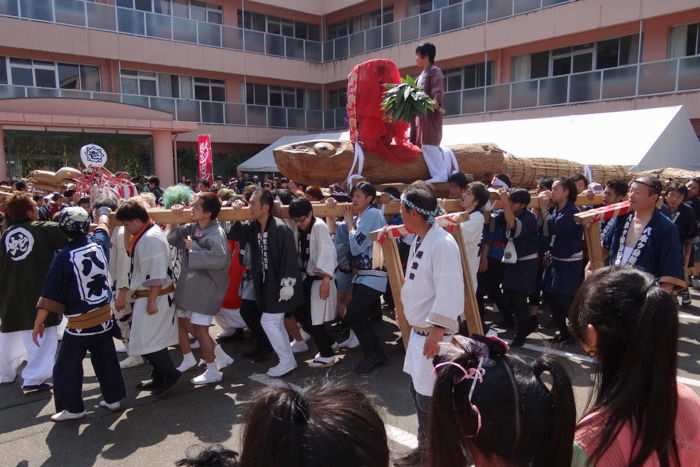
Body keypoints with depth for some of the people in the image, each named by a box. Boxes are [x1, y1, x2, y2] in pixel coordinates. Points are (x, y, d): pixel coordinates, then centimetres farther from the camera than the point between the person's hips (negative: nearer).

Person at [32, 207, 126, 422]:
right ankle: (113, 398, 27)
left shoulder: (64, 257, -16)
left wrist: (38, 323, -5)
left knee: (67, 366, 11)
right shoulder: (99, 242, -6)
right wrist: (103, 210, 39)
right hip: (104, 316, 5)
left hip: (80, 322, -5)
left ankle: (72, 408, 18)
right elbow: (103, 225, 19)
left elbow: (49, 294, -14)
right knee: (106, 359, 18)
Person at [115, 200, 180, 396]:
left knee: (148, 341, -4)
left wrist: (152, 301, -22)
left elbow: (156, 274, -24)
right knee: (154, 340, 16)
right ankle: (160, 377, 27)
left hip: (152, 297, -10)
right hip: (144, 296, 10)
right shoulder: (145, 235, 11)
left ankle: (169, 375, 8)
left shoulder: (151, 239, -21)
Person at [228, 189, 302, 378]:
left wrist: (287, 284, -23)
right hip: (266, 283, 9)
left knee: (268, 322, -5)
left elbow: (290, 259, -22)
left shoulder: (281, 229, -21)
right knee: (276, 323, 15)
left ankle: (287, 361, 10)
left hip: (279, 284, -9)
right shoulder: (254, 227, 3)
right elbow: (234, 235, 10)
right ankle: (288, 359, 29)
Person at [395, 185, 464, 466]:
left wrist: (435, 333, -23)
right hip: (418, 330, 10)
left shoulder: (442, 243, -21)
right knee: (419, 392, 20)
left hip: (433, 334, -10)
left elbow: (448, 294, -25)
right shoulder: (419, 240, 9)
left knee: (431, 399, -3)